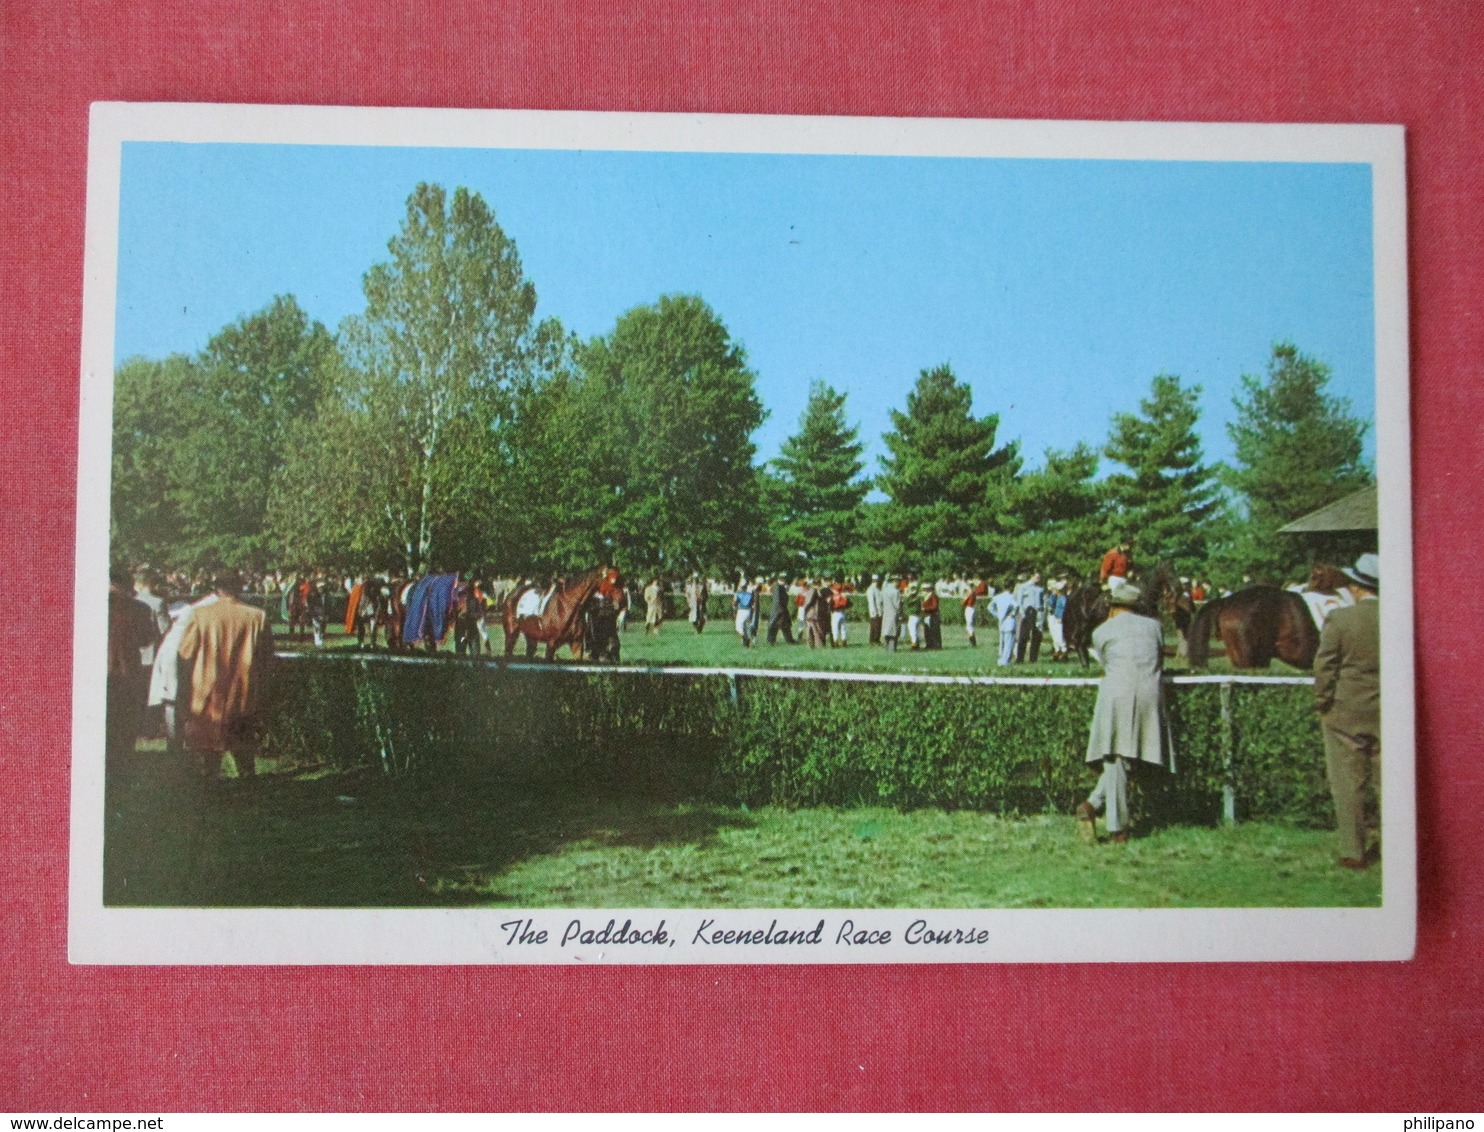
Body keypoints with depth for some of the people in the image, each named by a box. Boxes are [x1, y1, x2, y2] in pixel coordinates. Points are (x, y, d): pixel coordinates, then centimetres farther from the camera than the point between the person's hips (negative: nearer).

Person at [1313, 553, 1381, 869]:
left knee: (1349, 784, 6)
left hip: (1345, 713, -3)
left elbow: (1324, 668, -10)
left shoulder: (1339, 619, -13)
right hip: (1388, 715, 3)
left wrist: (1322, 702, 3)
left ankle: (1353, 852, 9)